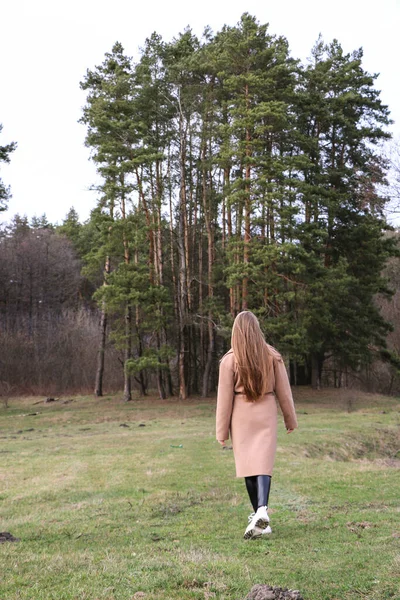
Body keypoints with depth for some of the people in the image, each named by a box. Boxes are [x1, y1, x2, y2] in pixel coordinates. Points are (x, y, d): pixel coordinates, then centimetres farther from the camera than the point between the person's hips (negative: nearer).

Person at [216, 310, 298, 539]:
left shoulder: (230, 360, -6)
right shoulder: (272, 356, -1)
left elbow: (225, 397, -4)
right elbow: (284, 391, 5)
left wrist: (222, 431, 3)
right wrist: (291, 419, 17)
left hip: (241, 415, -1)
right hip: (266, 414, 1)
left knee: (247, 464, 9)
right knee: (264, 462, -3)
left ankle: (259, 515, 15)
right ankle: (262, 510, -23)